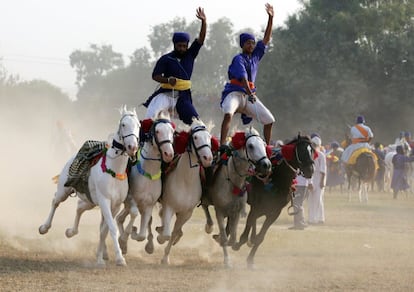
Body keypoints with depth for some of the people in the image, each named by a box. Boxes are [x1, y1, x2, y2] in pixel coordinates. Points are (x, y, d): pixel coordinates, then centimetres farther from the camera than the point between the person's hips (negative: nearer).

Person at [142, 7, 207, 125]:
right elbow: (155, 76, -2)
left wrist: (204, 22, -12)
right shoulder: (166, 59, 0)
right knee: (151, 113, -25)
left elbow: (201, 39, 1)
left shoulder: (190, 55, 8)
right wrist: (168, 80, -22)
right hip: (166, 93, -3)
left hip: (183, 96, 3)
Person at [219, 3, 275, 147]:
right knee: (228, 114, -35)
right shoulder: (238, 59, -8)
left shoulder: (255, 55, 13)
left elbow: (266, 39, 12)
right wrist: (250, 94, -37)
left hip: (250, 95, 7)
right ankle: (222, 146, -40)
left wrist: (270, 18, 4)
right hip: (235, 93, -7)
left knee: (269, 120, 0)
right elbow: (243, 77, -22)